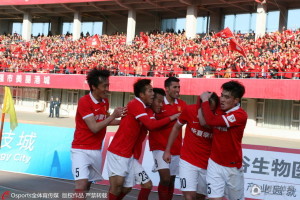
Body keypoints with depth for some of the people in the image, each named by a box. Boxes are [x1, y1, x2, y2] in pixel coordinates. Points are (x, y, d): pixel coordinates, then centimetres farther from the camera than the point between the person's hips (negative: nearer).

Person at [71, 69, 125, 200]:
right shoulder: (84, 102, -18)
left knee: (88, 184, 13)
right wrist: (113, 116, -20)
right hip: (81, 150, -7)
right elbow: (94, 127, -22)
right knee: (81, 185, -17)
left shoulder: (105, 101, 5)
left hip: (97, 150, 7)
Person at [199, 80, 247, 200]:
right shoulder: (219, 110, 1)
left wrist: (205, 100, -17)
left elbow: (211, 121, -28)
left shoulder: (240, 115, -20)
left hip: (233, 167, -3)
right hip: (215, 163, 4)